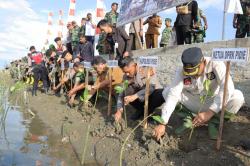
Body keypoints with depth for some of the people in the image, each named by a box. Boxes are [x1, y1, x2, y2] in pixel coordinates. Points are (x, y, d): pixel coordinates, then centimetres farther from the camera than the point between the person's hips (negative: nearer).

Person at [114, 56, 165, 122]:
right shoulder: (126, 77, -12)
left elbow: (151, 87, -37)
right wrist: (119, 110, -28)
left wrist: (135, 96, -49)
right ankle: (141, 110, 1)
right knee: (126, 93, -24)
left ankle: (148, 112, -7)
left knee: (161, 94, -36)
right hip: (141, 98, 3)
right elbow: (122, 93, -13)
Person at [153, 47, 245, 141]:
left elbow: (227, 89, -37)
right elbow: (172, 95, -30)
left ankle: (213, 122, -6)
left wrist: (209, 112, -45)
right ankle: (188, 120, -2)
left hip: (214, 102, -1)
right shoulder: (181, 72, -21)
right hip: (194, 104, 1)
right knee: (167, 91, -20)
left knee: (237, 97, -30)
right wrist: (162, 123, -37)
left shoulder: (216, 65, -26)